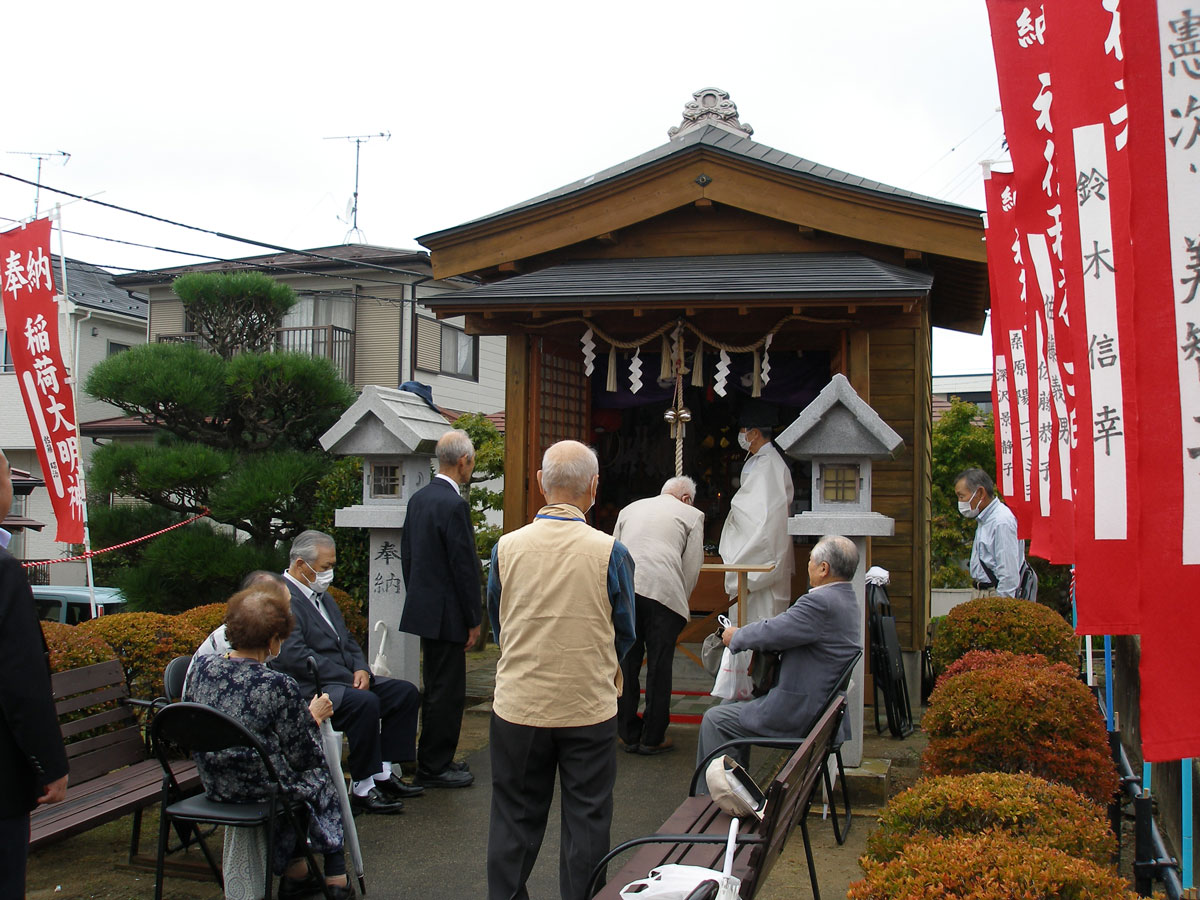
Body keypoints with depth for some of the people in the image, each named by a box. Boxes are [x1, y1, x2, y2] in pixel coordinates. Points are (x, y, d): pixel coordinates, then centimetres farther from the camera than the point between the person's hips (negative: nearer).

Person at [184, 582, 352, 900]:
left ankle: (296, 873, 37)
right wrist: (313, 717, 3)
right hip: (261, 789, -5)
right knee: (322, 773, 25)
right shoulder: (278, 686, -26)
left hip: (214, 786, 6)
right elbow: (302, 757, -15)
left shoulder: (202, 667, -9)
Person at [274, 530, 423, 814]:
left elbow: (346, 639, 20)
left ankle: (384, 772, 2)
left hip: (343, 680, 10)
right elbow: (294, 656, -23)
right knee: (365, 702, -32)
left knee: (406, 692, 0)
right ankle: (362, 789, -20)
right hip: (307, 690, -10)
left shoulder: (320, 594, 19)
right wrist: (349, 678, -20)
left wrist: (361, 669, -2)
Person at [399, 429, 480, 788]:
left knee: (436, 689, 19)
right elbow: (464, 566, -19)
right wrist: (473, 620, -11)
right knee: (447, 692, 0)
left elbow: (407, 554, 14)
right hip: (446, 614, -10)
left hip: (423, 607, 10)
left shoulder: (418, 498, 8)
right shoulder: (454, 505, -20)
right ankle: (434, 768, 8)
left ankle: (433, 761, 28)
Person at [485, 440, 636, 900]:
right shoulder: (610, 552, -12)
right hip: (589, 707, -1)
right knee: (586, 820, 13)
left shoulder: (507, 547, -7)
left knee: (515, 816, 16)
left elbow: (497, 624, 8)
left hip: (518, 704, 2)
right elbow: (625, 633, 1)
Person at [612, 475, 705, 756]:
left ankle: (629, 735, 18)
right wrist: (681, 601, 17)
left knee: (626, 663, 10)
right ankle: (653, 738, 11)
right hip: (663, 592, -4)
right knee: (659, 667, 4)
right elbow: (692, 565, 9)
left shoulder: (629, 509, 27)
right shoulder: (691, 514, 15)